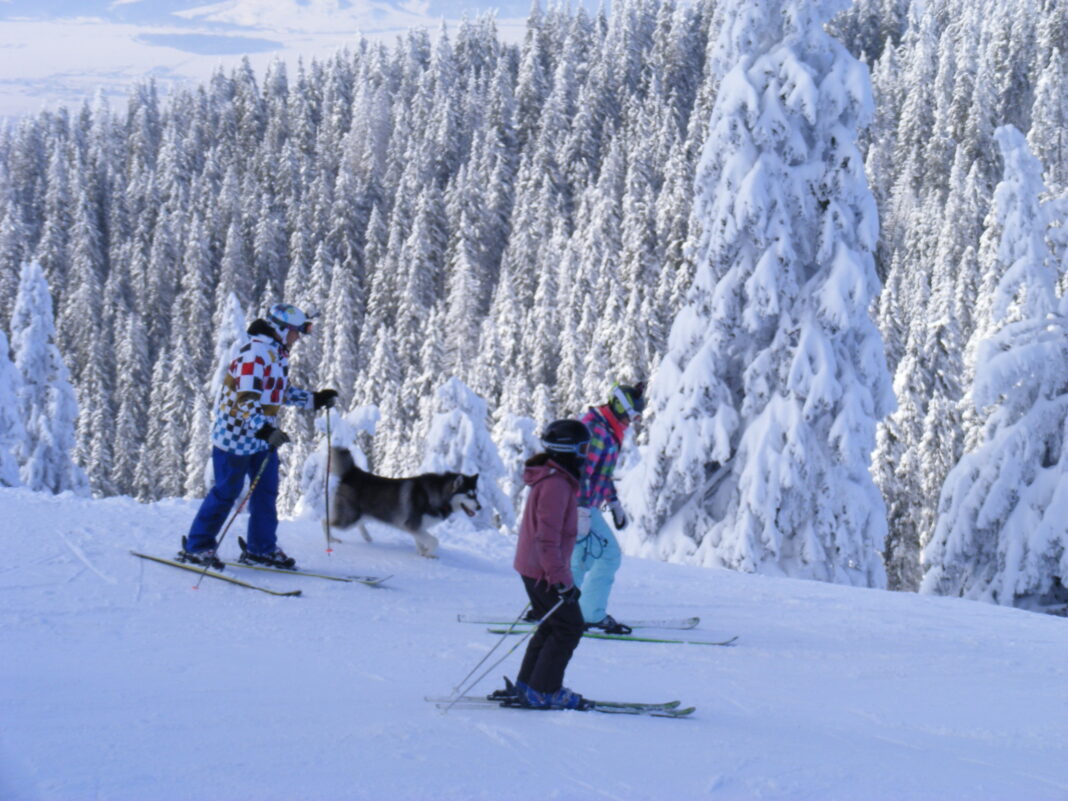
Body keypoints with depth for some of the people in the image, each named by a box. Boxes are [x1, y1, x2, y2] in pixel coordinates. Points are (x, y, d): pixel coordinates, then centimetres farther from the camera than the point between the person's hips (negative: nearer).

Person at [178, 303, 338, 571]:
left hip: (263, 435, 10)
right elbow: (246, 397, -28)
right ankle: (195, 547, 6)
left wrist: (315, 400, 19)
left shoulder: (278, 354, 12)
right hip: (237, 433, -10)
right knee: (227, 491, -4)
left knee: (267, 491, 11)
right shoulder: (256, 351, -20)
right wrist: (264, 430, -38)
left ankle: (261, 548, 21)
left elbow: (282, 391, 25)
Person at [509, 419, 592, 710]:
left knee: (553, 626, 18)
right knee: (569, 628, -4)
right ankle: (542, 692, 0)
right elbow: (547, 537, -25)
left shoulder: (552, 479, 13)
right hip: (544, 570, -10)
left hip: (533, 568, 10)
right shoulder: (555, 484, -21)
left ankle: (527, 686, 23)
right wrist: (560, 580, -25)